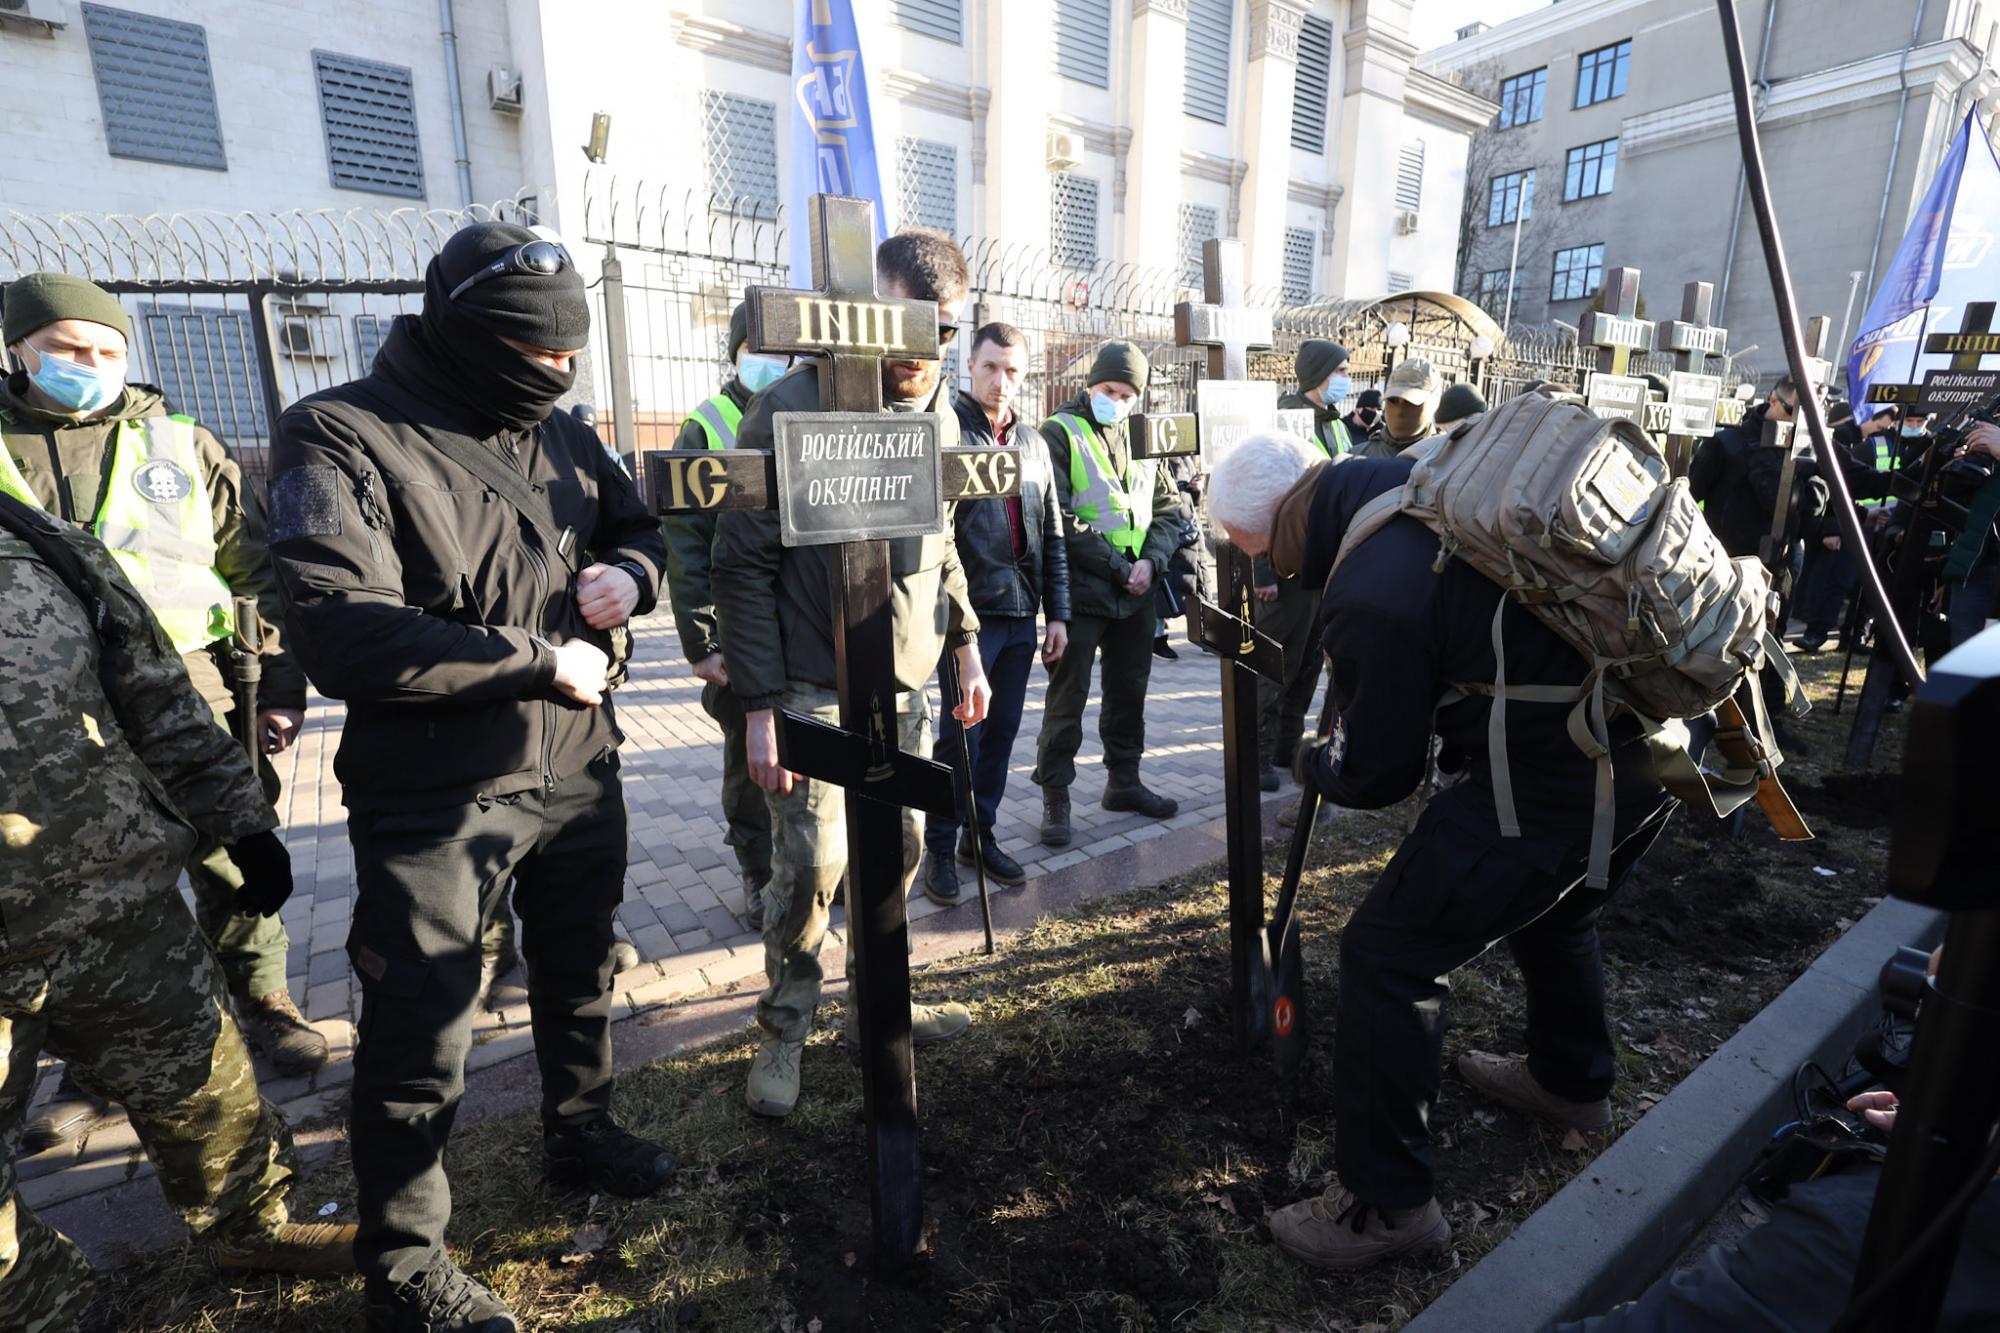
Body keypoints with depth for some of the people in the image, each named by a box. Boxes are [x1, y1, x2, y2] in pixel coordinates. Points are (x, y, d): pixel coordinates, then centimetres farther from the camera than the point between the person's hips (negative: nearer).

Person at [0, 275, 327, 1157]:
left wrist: (281, 686, 1)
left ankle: (263, 1002, 27)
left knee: (230, 864, 8)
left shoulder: (177, 442, 7)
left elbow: (259, 569, 6)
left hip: (193, 693, -1)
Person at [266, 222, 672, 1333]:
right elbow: (343, 632, -25)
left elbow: (639, 528, 17)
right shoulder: (343, 439, -14)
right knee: (422, 1041, 6)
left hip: (580, 773, 6)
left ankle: (583, 1135, 49)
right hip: (437, 802, -6)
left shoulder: (556, 432, 5)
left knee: (581, 973, 23)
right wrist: (541, 661, -22)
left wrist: (631, 571, -7)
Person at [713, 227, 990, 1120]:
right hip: (814, 691, -6)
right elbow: (743, 563, -13)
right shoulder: (792, 408, -12)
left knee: (901, 848, 12)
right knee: (812, 862, -5)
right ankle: (784, 1030, 21)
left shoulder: (939, 414, 8)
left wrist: (966, 646, 13)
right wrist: (760, 705, -15)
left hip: (906, 686, 6)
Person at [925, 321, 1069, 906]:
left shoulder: (1032, 441, 13)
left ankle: (980, 835, 27)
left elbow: (1052, 534, 15)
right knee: (960, 733, -1)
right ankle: (939, 849, 16)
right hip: (967, 613, -6)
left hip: (1020, 614, 6)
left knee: (1002, 730, 12)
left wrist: (1057, 612, 11)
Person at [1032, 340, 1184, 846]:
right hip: (1080, 593, -6)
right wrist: (1118, 567, -16)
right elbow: (1058, 519, -16)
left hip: (1137, 594, 6)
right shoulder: (1060, 433, -6)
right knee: (1068, 698, 1)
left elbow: (1168, 510, 13)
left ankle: (1124, 781, 31)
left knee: (1129, 691, 15)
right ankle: (1055, 795, 13)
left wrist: (1151, 561, -6)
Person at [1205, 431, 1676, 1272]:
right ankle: (1572, 1082, 58)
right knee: (1554, 909, 33)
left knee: (1387, 954, 0)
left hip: (1553, 781, -9)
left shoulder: (1374, 596, -25)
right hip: (1651, 738, 10)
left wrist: (1311, 766, 10)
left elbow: (1376, 774, -12)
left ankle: (1385, 1203, 16)